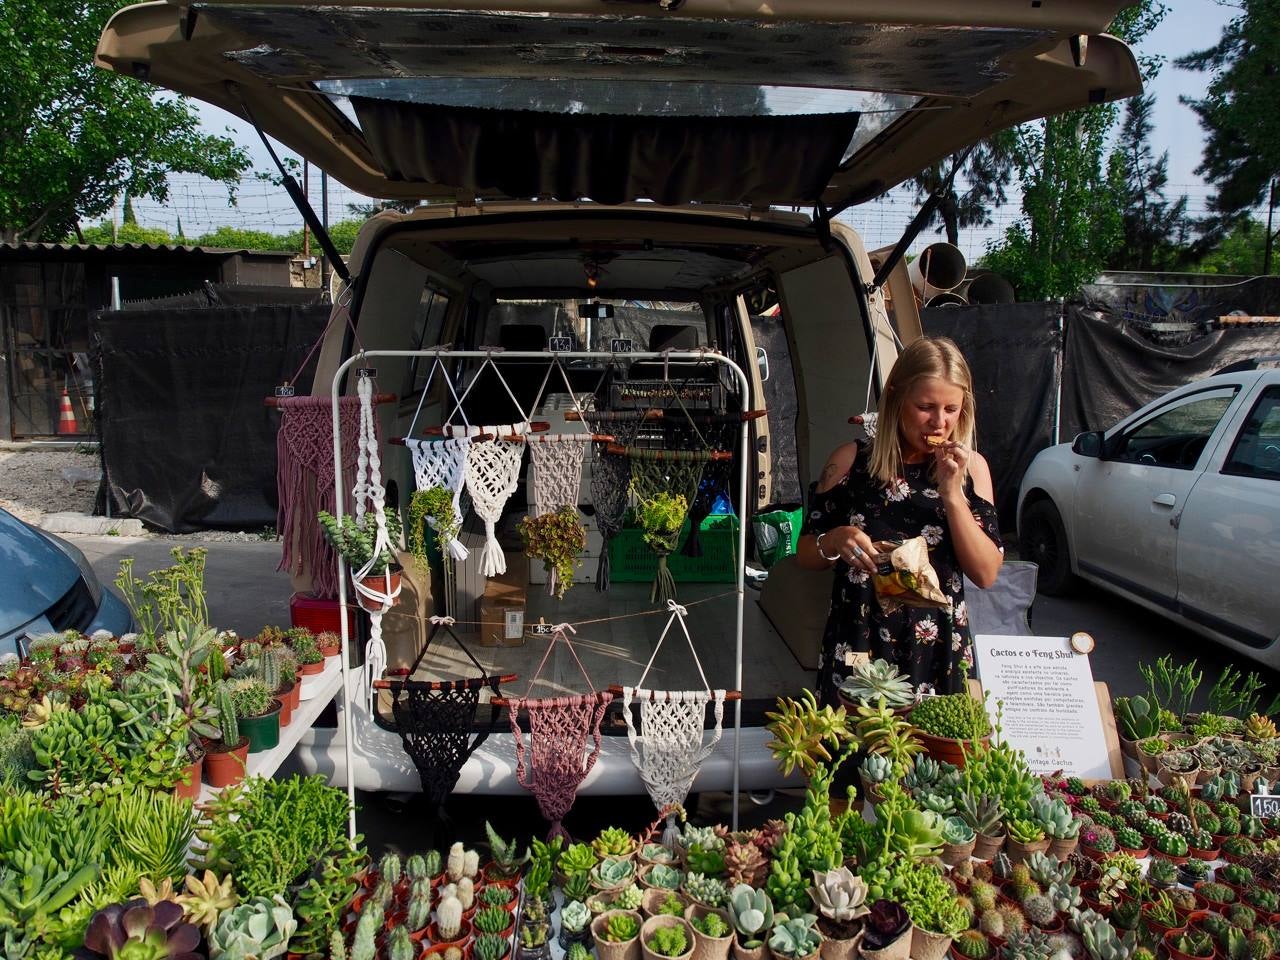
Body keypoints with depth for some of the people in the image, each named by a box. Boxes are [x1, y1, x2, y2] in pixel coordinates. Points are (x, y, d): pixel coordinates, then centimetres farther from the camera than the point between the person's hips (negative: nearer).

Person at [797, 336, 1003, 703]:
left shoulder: (970, 468, 2)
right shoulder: (851, 461, -2)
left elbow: (986, 574, -5)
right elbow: (805, 556, 3)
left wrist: (952, 494, -13)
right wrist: (835, 541, -18)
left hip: (940, 650, 1)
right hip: (858, 646, -1)